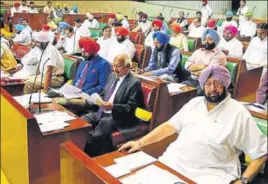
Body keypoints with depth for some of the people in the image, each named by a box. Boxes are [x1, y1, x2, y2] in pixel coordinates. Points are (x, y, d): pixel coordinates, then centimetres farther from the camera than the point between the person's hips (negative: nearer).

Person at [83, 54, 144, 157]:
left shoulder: (134, 83, -12)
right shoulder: (112, 76, 12)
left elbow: (130, 108, -15)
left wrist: (113, 106, -25)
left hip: (116, 118, -8)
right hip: (101, 112, 8)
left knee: (95, 136, -26)